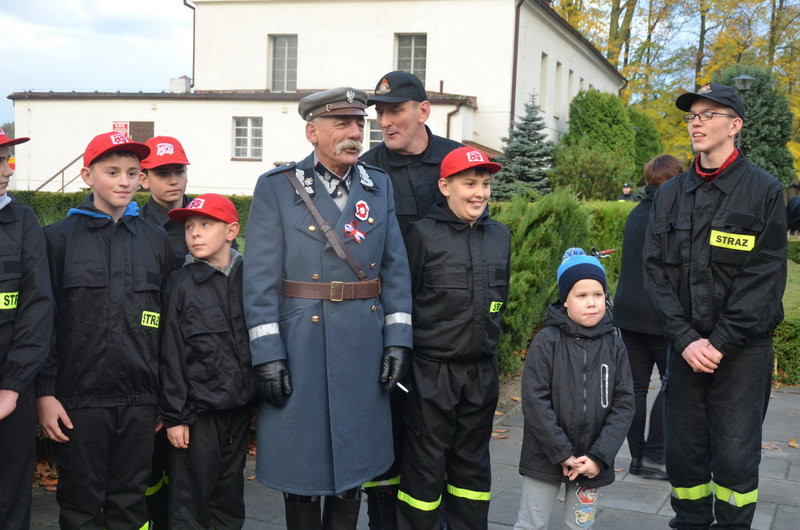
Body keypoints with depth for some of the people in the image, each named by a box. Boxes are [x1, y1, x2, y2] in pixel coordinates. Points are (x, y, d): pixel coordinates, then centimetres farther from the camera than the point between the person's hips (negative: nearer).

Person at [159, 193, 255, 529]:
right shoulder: (180, 284, -4)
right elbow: (171, 355, -5)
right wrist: (174, 416, -7)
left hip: (239, 408, 3)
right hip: (198, 411, -3)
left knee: (230, 500, 14)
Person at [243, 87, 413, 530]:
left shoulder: (379, 186, 8)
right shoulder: (276, 187, -3)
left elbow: (395, 269, 8)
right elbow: (260, 277, -8)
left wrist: (397, 340, 0)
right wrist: (267, 353, -13)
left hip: (363, 347, 4)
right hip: (300, 345, -3)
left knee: (353, 456, 13)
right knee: (302, 460, 7)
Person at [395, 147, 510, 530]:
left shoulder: (500, 235, 7)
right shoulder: (424, 233, -9)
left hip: (481, 370, 5)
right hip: (432, 370, -5)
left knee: (472, 464, 14)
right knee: (426, 464, 3)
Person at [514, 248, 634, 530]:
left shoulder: (615, 346, 0)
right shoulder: (546, 342, -10)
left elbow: (623, 405, -2)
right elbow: (535, 401, -13)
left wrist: (599, 456, -11)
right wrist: (562, 454, -15)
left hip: (592, 463, 3)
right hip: (546, 458, -3)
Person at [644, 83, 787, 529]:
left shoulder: (764, 190, -4)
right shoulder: (671, 194, 7)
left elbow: (765, 277, -10)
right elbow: (657, 271, 2)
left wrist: (721, 342, -14)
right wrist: (684, 339, -9)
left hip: (743, 350, -3)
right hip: (686, 346, 4)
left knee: (735, 455, 1)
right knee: (684, 450, 9)